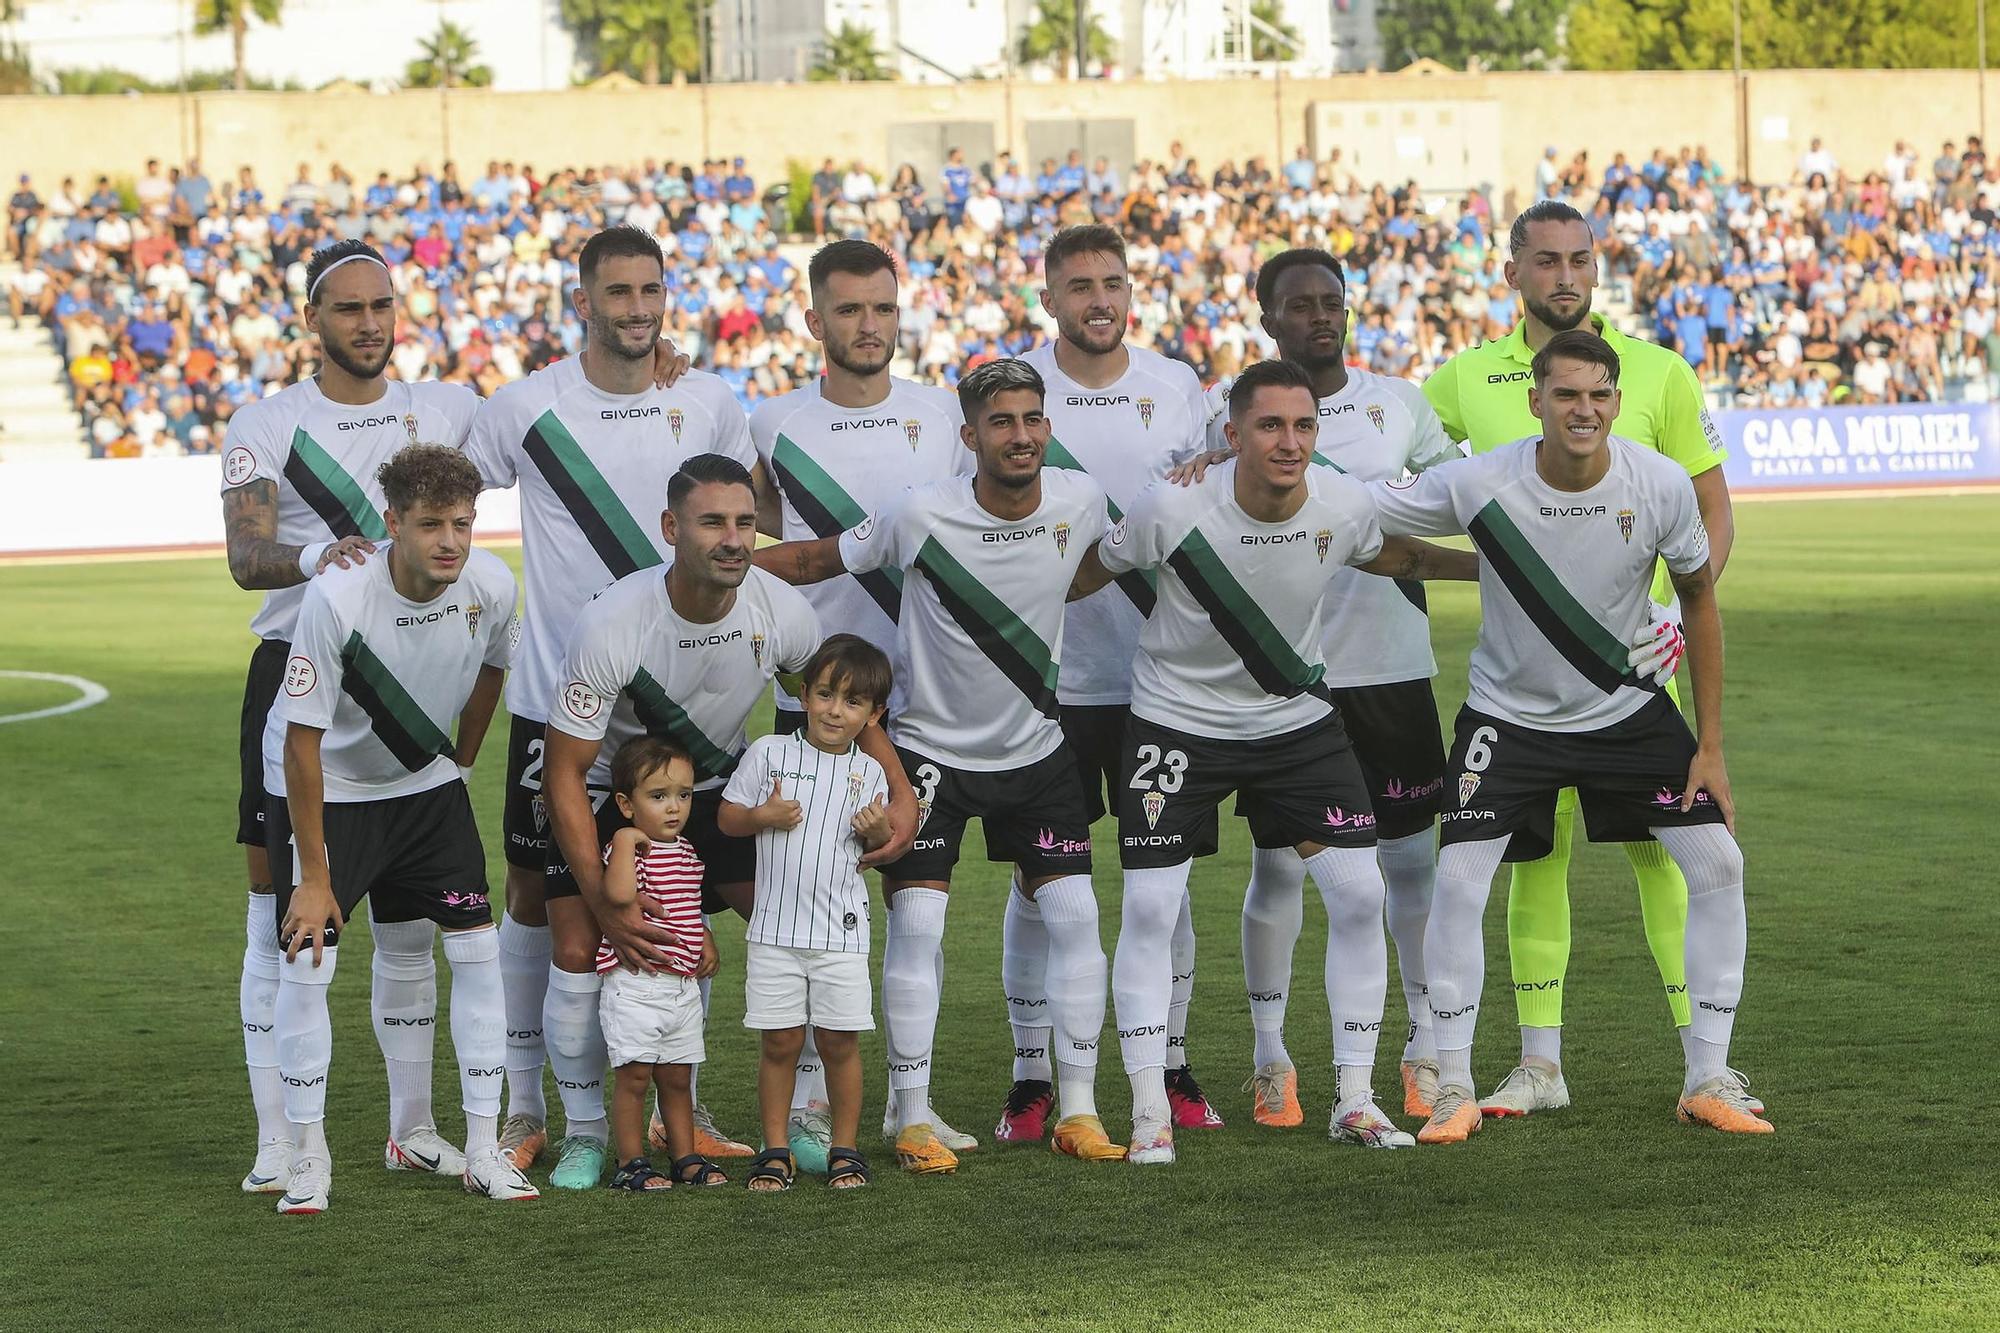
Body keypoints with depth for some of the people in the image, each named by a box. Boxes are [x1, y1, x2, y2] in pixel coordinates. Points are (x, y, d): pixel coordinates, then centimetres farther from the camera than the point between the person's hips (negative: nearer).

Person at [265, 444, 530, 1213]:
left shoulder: (490, 587, -18)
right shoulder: (337, 600, -31)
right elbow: (303, 742, -24)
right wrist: (314, 874, -21)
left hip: (425, 781, 4)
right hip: (326, 785, -4)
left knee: (476, 947, -4)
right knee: (307, 960, -11)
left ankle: (482, 1150, 5)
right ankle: (308, 1156, 3)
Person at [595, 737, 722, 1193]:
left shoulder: (686, 854, 12)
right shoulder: (628, 848, -12)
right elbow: (618, 893, -32)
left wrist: (706, 942, 12)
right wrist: (626, 841, -25)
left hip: (683, 984, 7)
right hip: (635, 987, -7)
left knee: (676, 1078, 14)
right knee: (634, 1076, -4)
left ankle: (686, 1157, 22)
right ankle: (630, 1164, 3)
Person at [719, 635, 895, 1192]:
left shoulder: (868, 773, 5)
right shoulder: (768, 753, -1)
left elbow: (874, 846, 12)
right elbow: (726, 817, 4)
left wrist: (877, 830, -10)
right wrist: (763, 816, -15)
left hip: (842, 930, 1)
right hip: (776, 927, -1)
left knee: (840, 1041, 3)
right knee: (780, 1042, 2)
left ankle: (845, 1149, 14)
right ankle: (776, 1151, 12)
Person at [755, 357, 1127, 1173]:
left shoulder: (1080, 502, -10)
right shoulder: (922, 516, -21)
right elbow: (815, 561, -9)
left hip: (1034, 746, 3)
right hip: (929, 747, -3)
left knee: (1074, 914, -2)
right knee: (916, 921, -10)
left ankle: (1077, 1110, 9)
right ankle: (913, 1121, 0)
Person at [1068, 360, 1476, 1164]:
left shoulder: (1343, 505, -13)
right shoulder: (1173, 509, -23)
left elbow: (1389, 557, 11)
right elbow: (1088, 573, -6)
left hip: (1299, 720, 3)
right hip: (1178, 723, -3)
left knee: (1358, 893, -5)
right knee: (1149, 907, -10)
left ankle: (1354, 1098, 7)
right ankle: (1149, 1111, 1)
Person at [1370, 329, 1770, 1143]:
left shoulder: (1662, 486, -17)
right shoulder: (1478, 485, -22)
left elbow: (1699, 600, -2)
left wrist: (1710, 746, -2)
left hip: (1629, 710, 2)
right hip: (1509, 716, -2)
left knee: (1717, 864, -7)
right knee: (1458, 878, -15)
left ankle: (1709, 1082, 6)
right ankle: (1453, 1089, 0)